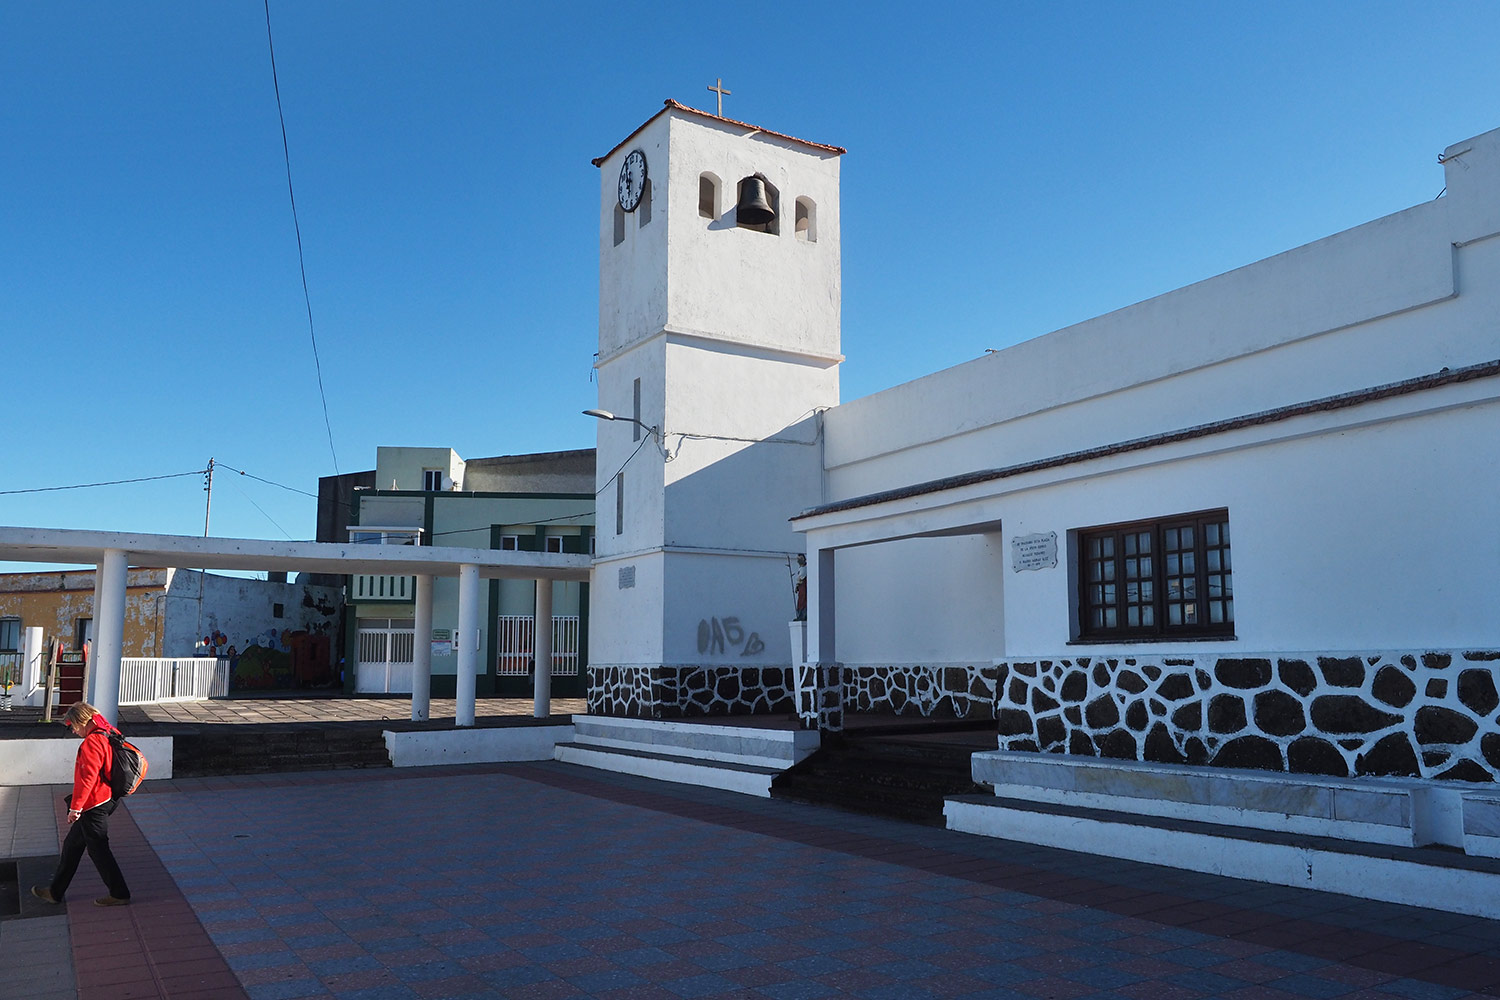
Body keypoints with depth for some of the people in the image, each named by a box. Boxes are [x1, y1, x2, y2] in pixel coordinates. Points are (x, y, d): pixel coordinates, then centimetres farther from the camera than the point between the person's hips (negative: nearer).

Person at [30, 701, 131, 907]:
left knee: (98, 849, -1)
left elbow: (87, 777, -25)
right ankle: (56, 891, 31)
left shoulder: (91, 742, -21)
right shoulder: (106, 736, 8)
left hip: (93, 805, -10)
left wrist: (75, 807, -20)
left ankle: (119, 893, 7)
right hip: (102, 800, 10)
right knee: (72, 844, 19)